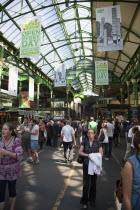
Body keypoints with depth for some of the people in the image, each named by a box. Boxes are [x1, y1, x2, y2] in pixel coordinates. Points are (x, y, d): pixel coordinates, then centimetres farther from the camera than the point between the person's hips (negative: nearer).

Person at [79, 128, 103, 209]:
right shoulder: (85, 142, -4)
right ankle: (85, 201, 19)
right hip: (86, 164, 0)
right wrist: (87, 155, -16)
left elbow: (101, 153, -3)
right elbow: (80, 152, -2)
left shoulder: (98, 142, -7)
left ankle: (92, 199, 36)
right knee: (86, 183, 2)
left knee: (93, 182, 16)